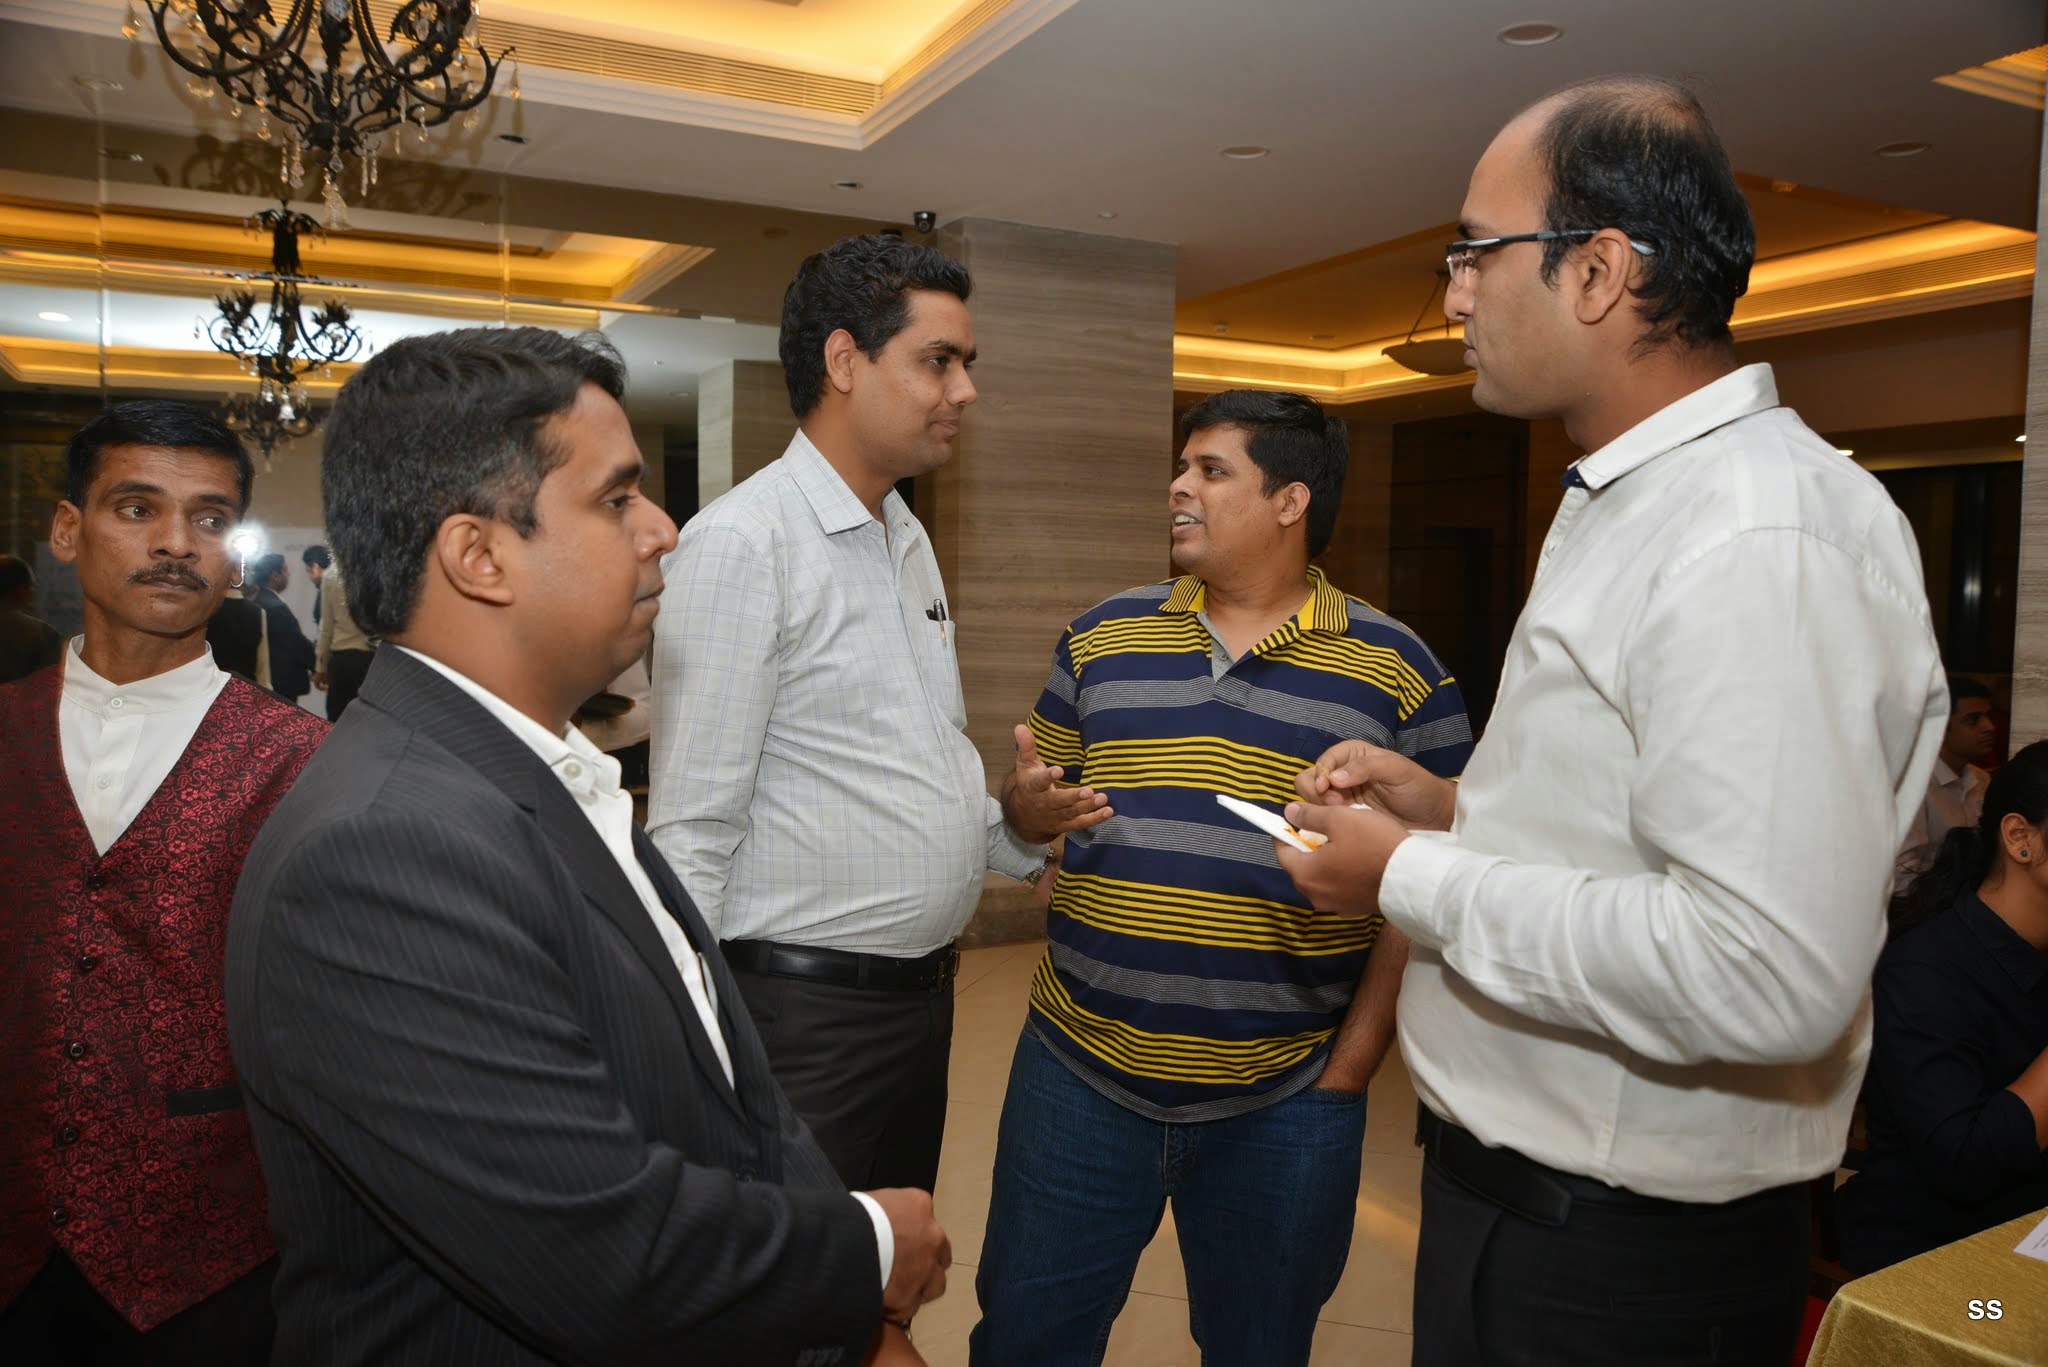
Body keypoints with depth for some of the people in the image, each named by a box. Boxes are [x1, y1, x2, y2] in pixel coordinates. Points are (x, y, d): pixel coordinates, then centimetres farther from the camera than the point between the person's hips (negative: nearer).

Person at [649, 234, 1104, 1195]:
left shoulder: (910, 541, 11)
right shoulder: (741, 544, -16)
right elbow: (692, 833, -18)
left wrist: (1010, 825, 1)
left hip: (924, 996, 8)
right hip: (803, 1008, -8)